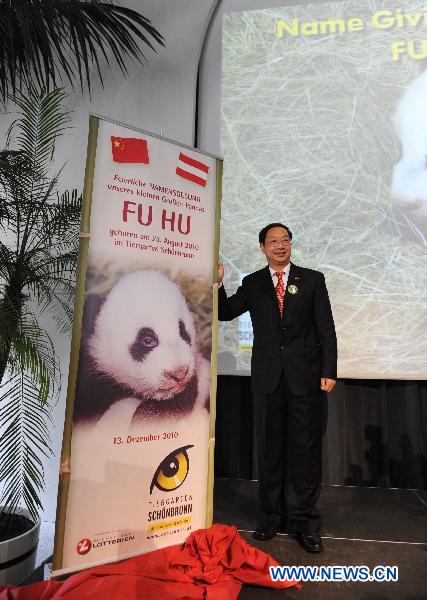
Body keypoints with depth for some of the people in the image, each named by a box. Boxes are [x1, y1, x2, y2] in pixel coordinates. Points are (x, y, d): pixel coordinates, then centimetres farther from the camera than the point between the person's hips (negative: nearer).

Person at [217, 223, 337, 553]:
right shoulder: (252, 283, 9)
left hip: (306, 376, -1)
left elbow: (326, 328, 2)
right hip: (267, 376, 2)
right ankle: (272, 516, 26)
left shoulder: (312, 279, 5)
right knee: (270, 448, 10)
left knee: (305, 448, 6)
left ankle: (304, 521, 21)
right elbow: (225, 313, 8)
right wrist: (217, 282, -6)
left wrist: (329, 371, -5)